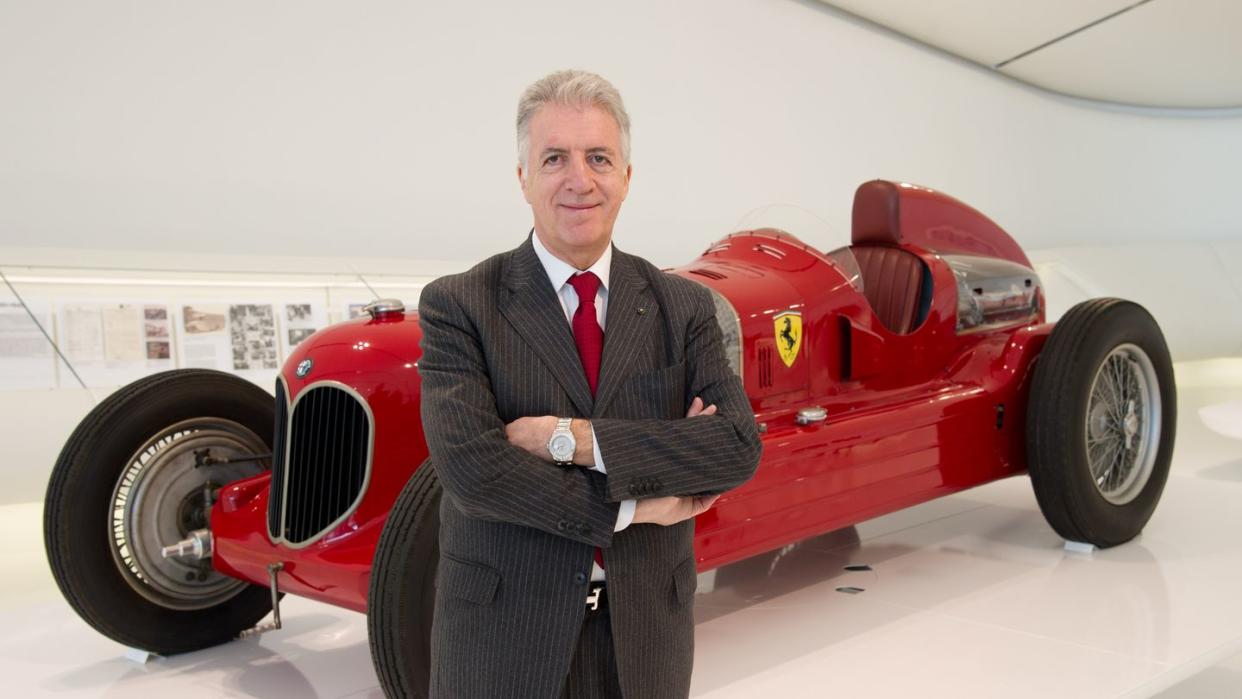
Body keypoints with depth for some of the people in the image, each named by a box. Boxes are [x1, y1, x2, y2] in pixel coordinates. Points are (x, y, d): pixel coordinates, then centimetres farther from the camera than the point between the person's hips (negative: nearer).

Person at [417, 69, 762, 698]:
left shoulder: (683, 307, 1)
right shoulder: (457, 306, -7)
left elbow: (738, 445, -12)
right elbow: (469, 464, -20)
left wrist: (575, 437, -21)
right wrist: (632, 506, -15)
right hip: (502, 638, -2)